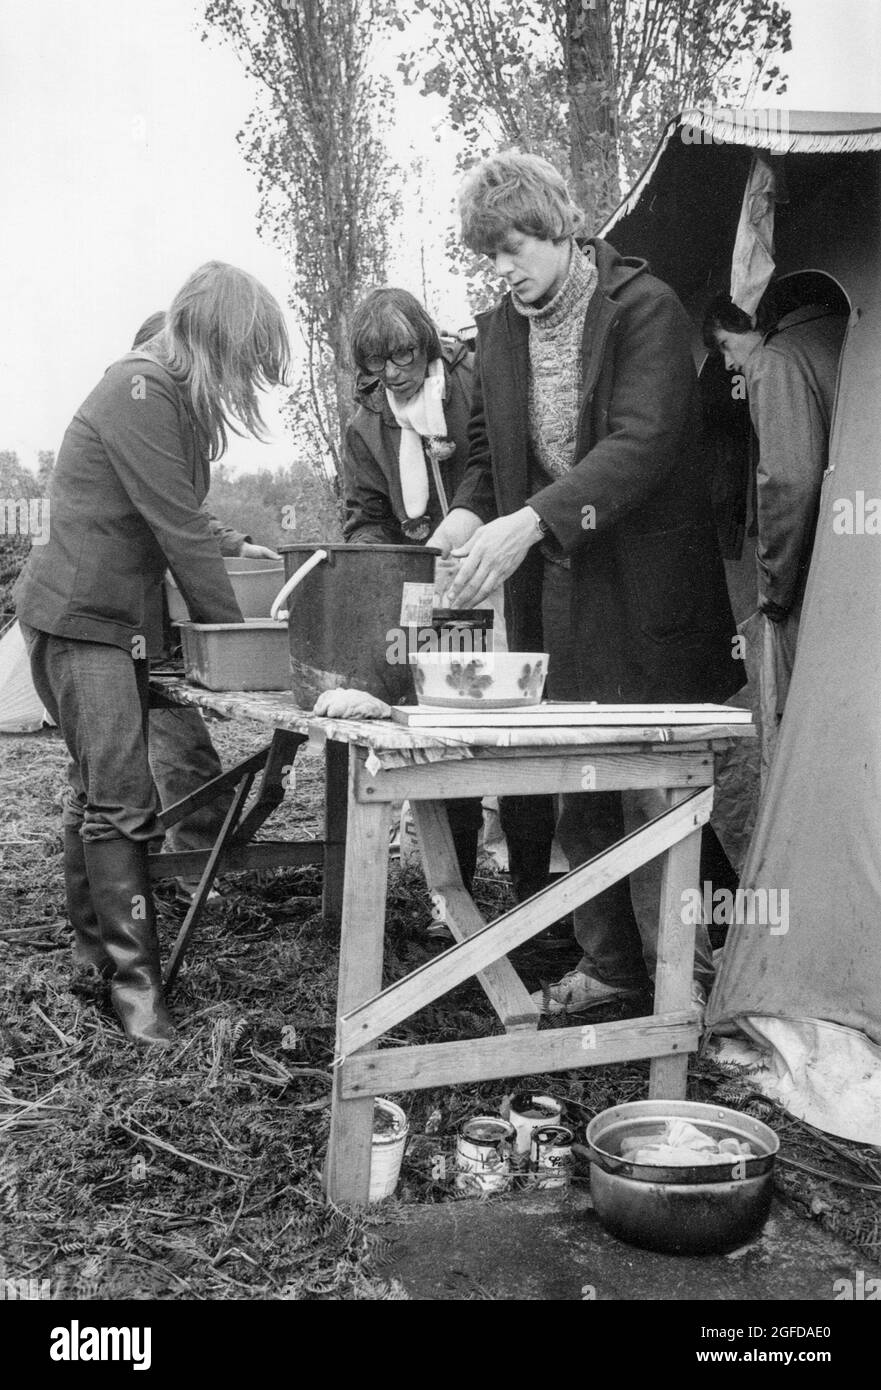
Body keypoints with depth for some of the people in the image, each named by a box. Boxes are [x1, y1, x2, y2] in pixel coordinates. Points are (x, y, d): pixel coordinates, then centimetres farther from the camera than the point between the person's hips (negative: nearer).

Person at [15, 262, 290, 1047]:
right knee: (120, 796, -9)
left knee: (101, 785, 15)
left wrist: (224, 624, 4)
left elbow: (181, 526, 11)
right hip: (80, 618, -9)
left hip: (123, 619, 9)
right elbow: (181, 530, -20)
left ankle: (95, 938, 27)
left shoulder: (178, 399, 11)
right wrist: (235, 630, -13)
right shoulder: (140, 395, -18)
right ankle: (135, 980, -3)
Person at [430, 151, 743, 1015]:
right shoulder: (500, 328, 10)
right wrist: (469, 514, -5)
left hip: (641, 588, -5)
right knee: (578, 794, 10)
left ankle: (682, 975, 13)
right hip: (551, 589, 6)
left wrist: (530, 521, -31)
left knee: (650, 790, -3)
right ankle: (607, 964, 25)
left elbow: (643, 443, -21)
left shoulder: (644, 307, -8)